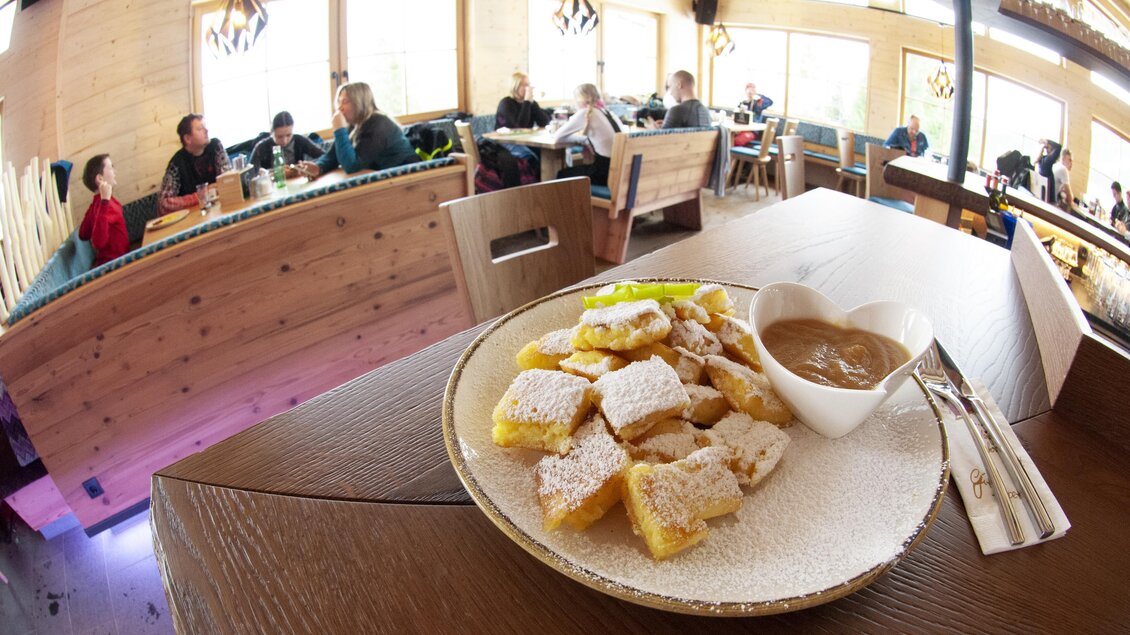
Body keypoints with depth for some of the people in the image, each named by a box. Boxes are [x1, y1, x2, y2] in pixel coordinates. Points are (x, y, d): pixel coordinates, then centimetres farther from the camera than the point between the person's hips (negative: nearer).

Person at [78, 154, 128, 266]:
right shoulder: (108, 205, -21)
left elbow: (83, 235, 16)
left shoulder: (96, 203, 7)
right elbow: (98, 242, -37)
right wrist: (105, 201, -37)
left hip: (109, 262, 10)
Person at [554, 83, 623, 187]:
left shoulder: (584, 113, -8)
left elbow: (557, 136, -1)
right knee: (573, 170, 31)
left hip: (605, 171, -8)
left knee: (562, 175, 19)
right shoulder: (606, 111, 14)